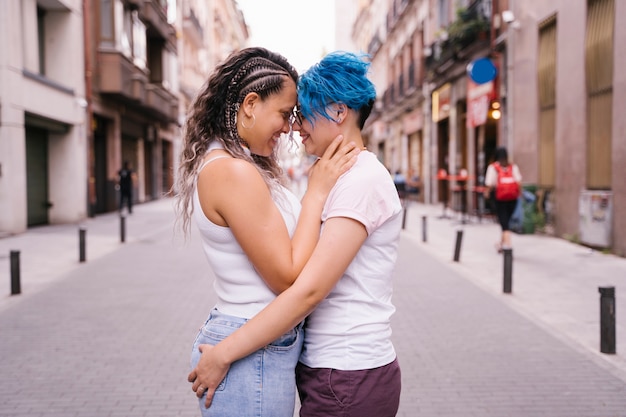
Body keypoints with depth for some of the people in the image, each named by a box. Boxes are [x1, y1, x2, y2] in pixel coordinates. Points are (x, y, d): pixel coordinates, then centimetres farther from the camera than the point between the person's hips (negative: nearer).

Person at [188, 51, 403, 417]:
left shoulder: (362, 180, -18)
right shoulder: (345, 177, 12)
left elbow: (309, 290, -25)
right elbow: (298, 276, 12)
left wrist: (223, 355, -21)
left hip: (348, 384, -8)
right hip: (333, 372, 8)